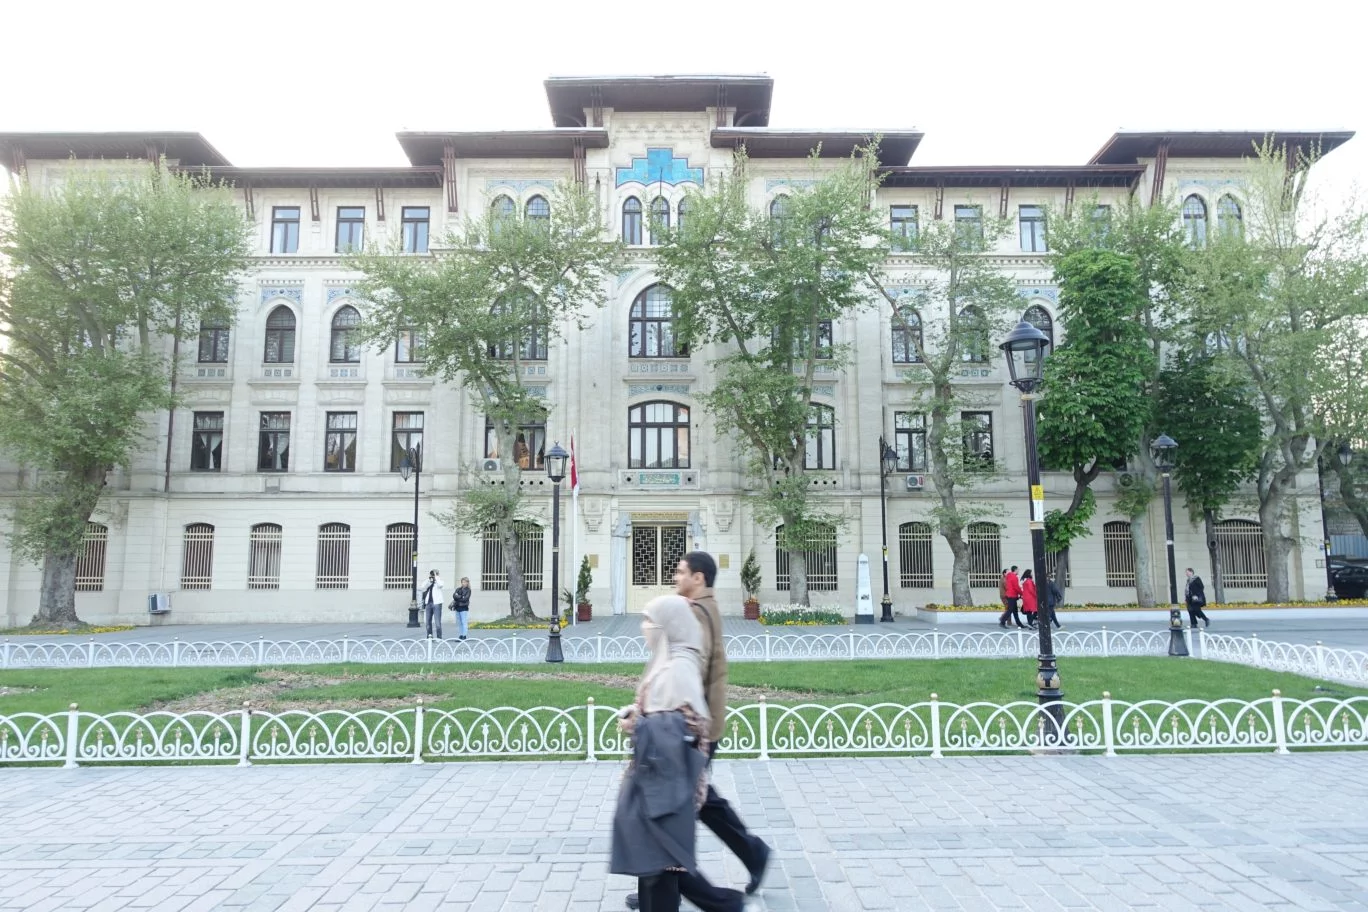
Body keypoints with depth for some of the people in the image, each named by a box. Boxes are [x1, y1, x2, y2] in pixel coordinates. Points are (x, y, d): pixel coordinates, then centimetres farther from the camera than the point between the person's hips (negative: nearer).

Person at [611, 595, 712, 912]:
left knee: (658, 856, 0)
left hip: (666, 777, -10)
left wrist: (639, 725, -17)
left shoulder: (679, 666, -20)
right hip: (653, 772, 10)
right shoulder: (665, 661, 10)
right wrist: (633, 714, 1)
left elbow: (688, 725, -23)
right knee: (649, 853, 17)